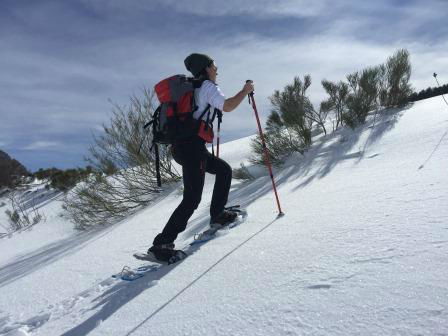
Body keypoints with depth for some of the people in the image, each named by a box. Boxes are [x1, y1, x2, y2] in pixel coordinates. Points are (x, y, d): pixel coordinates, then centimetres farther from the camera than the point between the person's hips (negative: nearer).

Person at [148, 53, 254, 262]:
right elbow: (227, 106, -15)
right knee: (192, 199, -9)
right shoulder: (207, 86, -2)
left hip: (180, 145, 9)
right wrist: (246, 91, 2)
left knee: (224, 170, 21)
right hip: (192, 146, -9)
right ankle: (162, 243, -10)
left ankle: (217, 215, 23)